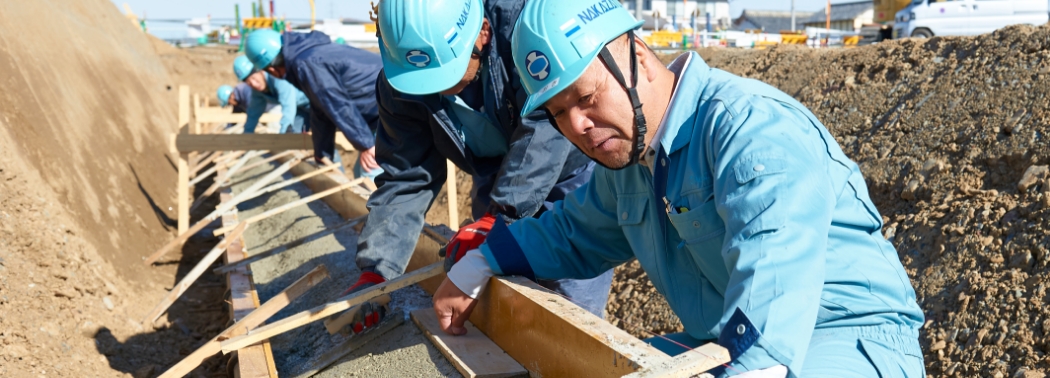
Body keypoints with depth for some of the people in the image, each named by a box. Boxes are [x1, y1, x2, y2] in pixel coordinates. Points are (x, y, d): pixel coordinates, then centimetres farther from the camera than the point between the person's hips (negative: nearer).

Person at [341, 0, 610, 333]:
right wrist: (375, 271, -22)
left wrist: (499, 217, -40)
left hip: (570, 168, -3)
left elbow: (545, 126, -36)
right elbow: (405, 179, -14)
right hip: (494, 178, 4)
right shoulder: (400, 86, -17)